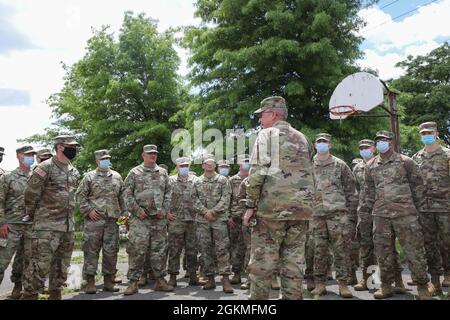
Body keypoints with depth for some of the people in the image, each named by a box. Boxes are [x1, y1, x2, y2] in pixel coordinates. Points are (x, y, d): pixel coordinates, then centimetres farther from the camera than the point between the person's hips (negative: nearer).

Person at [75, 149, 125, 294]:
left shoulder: (117, 177, 14)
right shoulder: (89, 177, 5)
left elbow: (122, 197, 17)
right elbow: (80, 195, 2)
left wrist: (122, 213, 10)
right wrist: (88, 210, -8)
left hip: (112, 220, 3)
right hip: (94, 219, -3)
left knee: (111, 251, 5)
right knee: (91, 250, -1)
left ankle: (108, 281, 15)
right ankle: (90, 281, 7)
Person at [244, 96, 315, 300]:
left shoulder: (267, 134, 1)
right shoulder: (302, 138, 20)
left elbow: (258, 172, -11)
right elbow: (309, 173, 19)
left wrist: (251, 205, -8)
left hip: (272, 206, -6)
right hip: (301, 208, 6)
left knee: (262, 261, 0)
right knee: (292, 262, 8)